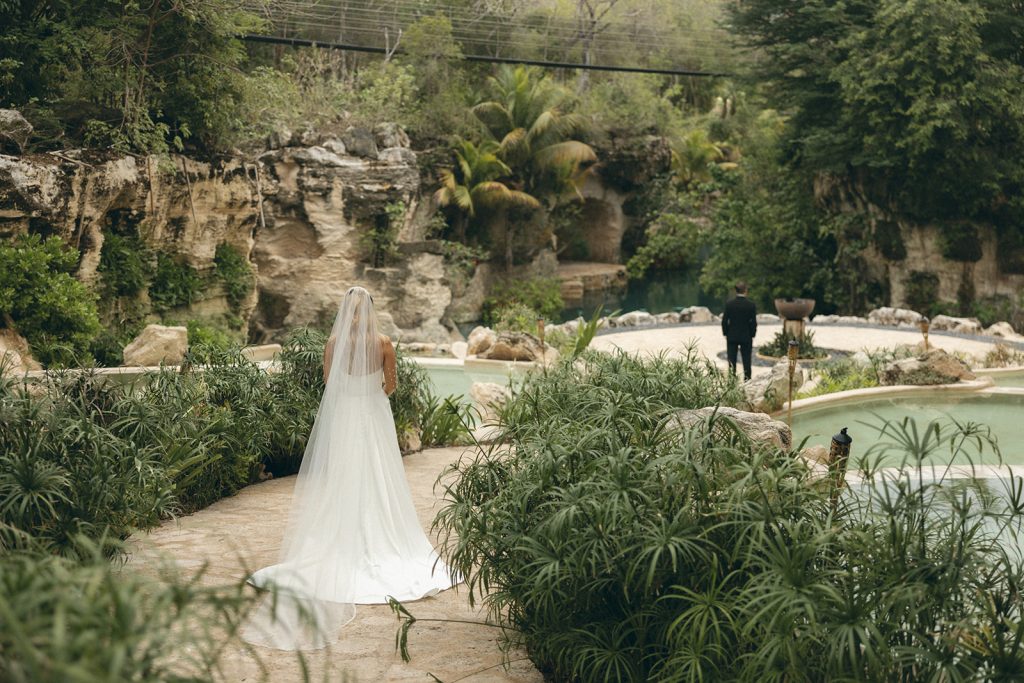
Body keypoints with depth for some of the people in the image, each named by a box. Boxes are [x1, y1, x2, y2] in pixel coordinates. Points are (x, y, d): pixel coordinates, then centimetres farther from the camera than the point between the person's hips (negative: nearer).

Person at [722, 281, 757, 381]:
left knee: (732, 362, 5)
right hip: (746, 337, -1)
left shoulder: (729, 303, -7)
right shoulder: (751, 305, -9)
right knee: (746, 361, 6)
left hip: (732, 336, 1)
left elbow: (724, 320, -4)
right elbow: (753, 323, -6)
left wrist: (725, 334, 7)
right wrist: (752, 336, 5)